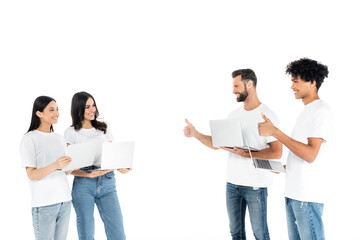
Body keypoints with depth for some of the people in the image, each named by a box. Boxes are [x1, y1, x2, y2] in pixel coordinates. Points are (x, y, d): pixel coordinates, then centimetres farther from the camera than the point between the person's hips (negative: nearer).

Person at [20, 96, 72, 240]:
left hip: (65, 200, 6)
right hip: (44, 203, -6)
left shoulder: (59, 138, 15)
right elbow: (31, 175, -12)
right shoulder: (29, 139, -6)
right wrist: (55, 165, -27)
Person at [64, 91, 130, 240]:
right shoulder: (71, 133, 4)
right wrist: (88, 174, -18)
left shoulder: (105, 127, 13)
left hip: (107, 182, 2)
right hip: (83, 184, -2)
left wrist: (121, 167, -6)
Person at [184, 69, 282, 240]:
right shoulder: (234, 115, 12)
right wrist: (195, 134, 0)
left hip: (255, 185, -6)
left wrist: (245, 153, -24)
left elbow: (277, 152, -16)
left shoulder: (267, 115, -9)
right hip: (232, 183, 7)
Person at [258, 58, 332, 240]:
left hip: (308, 196, -9)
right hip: (293, 192, 9)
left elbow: (310, 154, -21)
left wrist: (275, 132, -22)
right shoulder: (306, 111, 18)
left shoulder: (321, 111, -11)